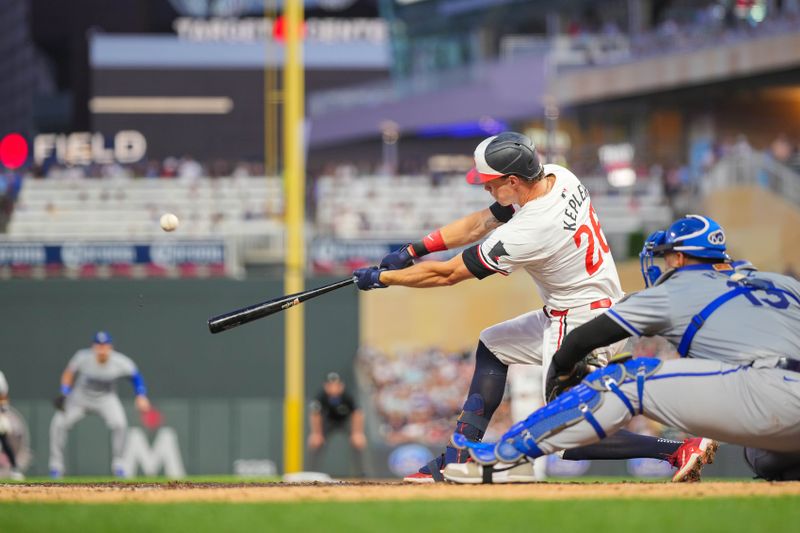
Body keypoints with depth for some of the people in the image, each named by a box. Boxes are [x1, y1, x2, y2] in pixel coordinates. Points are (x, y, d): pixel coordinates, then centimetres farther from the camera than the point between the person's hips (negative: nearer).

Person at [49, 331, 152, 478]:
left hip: (106, 399, 0)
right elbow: (69, 373, -5)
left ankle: (117, 464, -7)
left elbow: (135, 376, -4)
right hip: (80, 398, 0)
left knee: (119, 424, -26)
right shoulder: (83, 357, -23)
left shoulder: (120, 362, -23)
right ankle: (56, 465, -1)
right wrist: (65, 394, -16)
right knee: (58, 423, -17)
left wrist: (141, 396, -14)